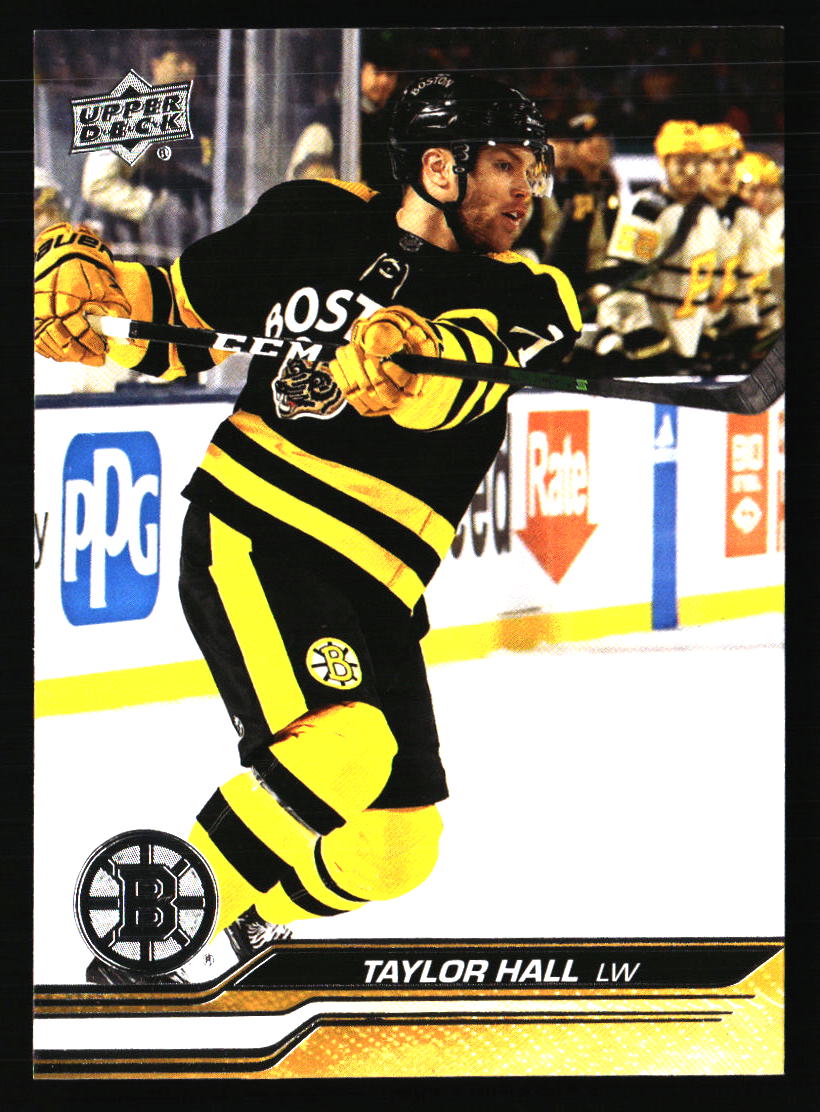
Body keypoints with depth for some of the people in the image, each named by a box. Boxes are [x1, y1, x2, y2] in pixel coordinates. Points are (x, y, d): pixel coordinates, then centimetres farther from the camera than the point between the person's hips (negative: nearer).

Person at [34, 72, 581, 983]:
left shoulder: (527, 300, 5)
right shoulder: (312, 222, 4)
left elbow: (470, 365, -19)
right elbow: (177, 311, 13)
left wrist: (413, 358, -43)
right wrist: (84, 279, -8)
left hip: (370, 590, 5)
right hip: (247, 532, -4)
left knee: (397, 846, 5)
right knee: (344, 748, -28)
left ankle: (238, 920, 29)